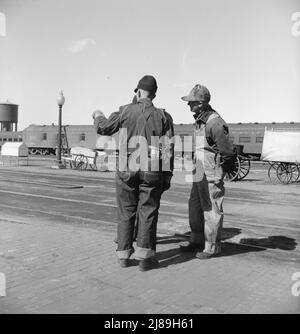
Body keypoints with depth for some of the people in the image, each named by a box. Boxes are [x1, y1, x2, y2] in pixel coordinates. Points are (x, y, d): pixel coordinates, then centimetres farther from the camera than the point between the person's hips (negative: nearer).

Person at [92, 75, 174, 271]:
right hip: (152, 172, 0)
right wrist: (168, 176, 5)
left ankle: (124, 255, 17)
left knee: (126, 212, 11)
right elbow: (168, 149, -1)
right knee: (148, 213, 4)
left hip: (127, 171, 1)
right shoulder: (163, 116, 1)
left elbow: (104, 128, 12)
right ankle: (144, 256, 3)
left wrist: (98, 116, 34)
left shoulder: (126, 111, -1)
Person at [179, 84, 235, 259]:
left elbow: (227, 150, -18)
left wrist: (218, 175, -14)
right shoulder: (200, 121, 12)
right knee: (195, 207, 17)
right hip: (199, 174, 10)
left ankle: (212, 247, 13)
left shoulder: (215, 123, -18)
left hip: (211, 175, -10)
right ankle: (197, 241, 32)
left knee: (211, 210, 0)